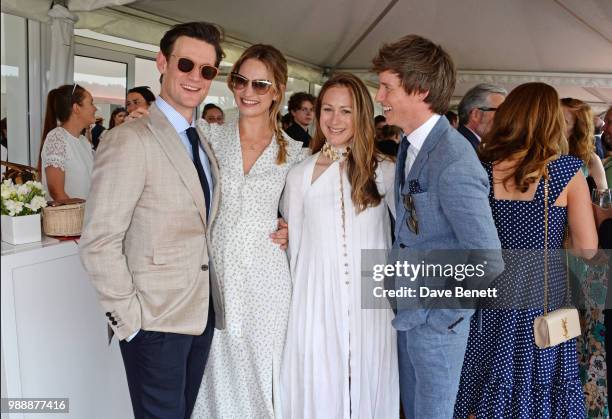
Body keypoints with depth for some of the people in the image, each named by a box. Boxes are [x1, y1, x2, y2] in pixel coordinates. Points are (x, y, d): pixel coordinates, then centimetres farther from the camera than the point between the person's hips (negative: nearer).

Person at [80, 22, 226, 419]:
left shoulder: (200, 141, 11)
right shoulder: (130, 140, -15)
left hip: (202, 312, 7)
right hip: (155, 321, -7)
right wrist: (129, 317, -16)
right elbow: (98, 243, -17)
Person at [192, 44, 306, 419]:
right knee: (217, 376, 9)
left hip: (265, 281, 0)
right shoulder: (208, 136, 1)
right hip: (212, 275, 0)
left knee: (261, 377, 10)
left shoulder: (293, 153, 3)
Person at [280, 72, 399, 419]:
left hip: (371, 305, 0)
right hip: (317, 307, 0)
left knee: (368, 390, 10)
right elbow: (293, 247, 7)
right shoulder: (300, 176, 1)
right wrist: (297, 302, 9)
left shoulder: (384, 171, 0)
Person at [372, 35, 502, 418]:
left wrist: (437, 316, -15)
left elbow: (487, 266, -24)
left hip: (436, 319, -8)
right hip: (408, 309, 8)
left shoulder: (454, 164, -26)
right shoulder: (409, 144, 2)